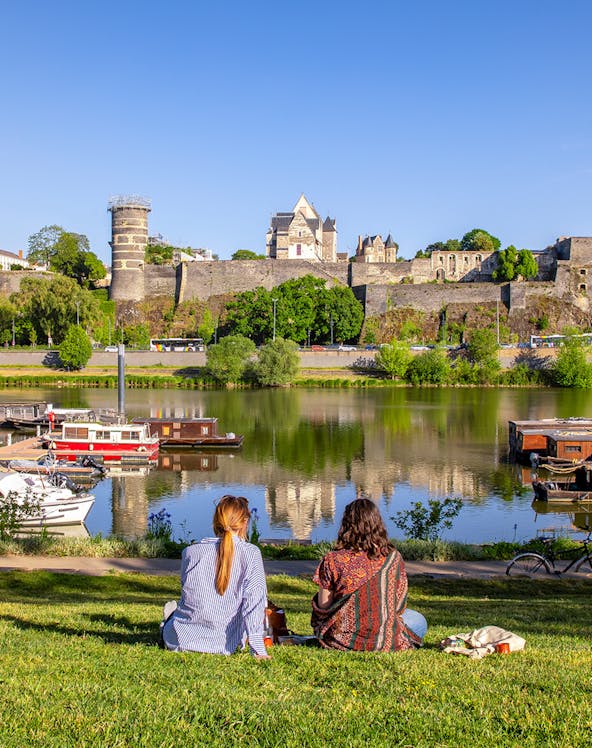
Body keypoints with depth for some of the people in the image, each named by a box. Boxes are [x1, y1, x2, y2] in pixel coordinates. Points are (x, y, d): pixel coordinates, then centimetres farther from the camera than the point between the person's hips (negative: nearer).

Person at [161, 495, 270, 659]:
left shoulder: (190, 552, -8)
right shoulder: (251, 554, -14)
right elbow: (254, 602, -17)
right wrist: (258, 649, -15)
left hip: (182, 640, 1)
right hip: (224, 646, -1)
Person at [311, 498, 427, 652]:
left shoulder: (333, 560, -14)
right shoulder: (392, 557, -10)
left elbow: (323, 606, -8)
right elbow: (399, 606, -1)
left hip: (341, 640, -1)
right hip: (383, 643, 1)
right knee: (419, 621, 29)